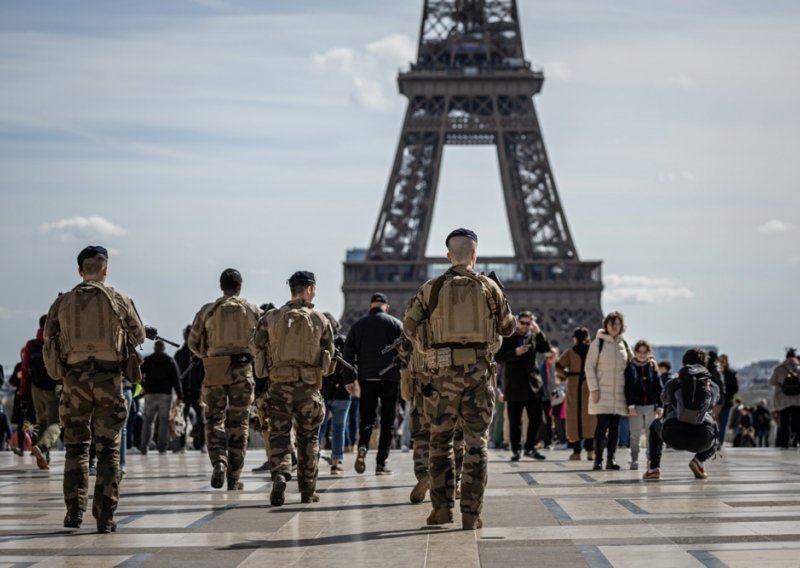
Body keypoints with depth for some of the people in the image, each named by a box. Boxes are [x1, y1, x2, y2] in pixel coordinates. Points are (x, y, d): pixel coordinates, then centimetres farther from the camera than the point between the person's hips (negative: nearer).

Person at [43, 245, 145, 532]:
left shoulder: (62, 303, 5)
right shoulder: (119, 301, 1)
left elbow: (49, 344, 4)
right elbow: (138, 336, 14)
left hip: (75, 379, 1)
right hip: (109, 379, -1)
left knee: (76, 446, 13)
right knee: (108, 449, 3)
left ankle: (74, 509, 5)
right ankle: (105, 516, 0)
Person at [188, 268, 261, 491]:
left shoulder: (207, 311, 3)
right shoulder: (252, 311, 3)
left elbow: (193, 343, 5)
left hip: (215, 371, 0)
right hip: (242, 370, 0)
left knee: (214, 419, 10)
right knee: (238, 423, 7)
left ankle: (219, 462, -15)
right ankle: (234, 477, 7)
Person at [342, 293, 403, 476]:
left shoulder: (358, 325, 9)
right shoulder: (396, 324, 4)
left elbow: (348, 354, 7)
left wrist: (349, 379, 10)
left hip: (367, 378, 1)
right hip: (390, 378, -1)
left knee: (367, 417, 11)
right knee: (387, 421, 5)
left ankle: (363, 447, -18)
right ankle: (381, 463, 1)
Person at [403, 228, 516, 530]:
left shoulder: (432, 289, 2)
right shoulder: (489, 287, 2)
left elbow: (410, 325, 0)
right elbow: (508, 326, 11)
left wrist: (427, 349, 16)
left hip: (444, 372, 0)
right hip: (479, 371, 0)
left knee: (441, 441, 12)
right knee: (476, 442, 3)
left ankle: (443, 506, 7)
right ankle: (471, 513, 0)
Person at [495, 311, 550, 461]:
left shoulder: (534, 337, 10)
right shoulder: (507, 338, -1)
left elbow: (547, 349, -2)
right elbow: (498, 357, -8)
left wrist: (539, 332, -11)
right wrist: (515, 352, -21)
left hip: (533, 385, 4)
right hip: (515, 386, -4)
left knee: (536, 418, 4)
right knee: (515, 420, 0)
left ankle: (530, 448, 17)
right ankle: (516, 450, 9)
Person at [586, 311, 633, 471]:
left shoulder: (624, 344, 11)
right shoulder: (598, 343, -1)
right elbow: (589, 366, -3)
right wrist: (594, 389, -11)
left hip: (619, 392, 4)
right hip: (602, 392, -4)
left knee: (615, 427, 4)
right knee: (602, 425, -8)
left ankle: (610, 459, 9)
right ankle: (598, 459, -3)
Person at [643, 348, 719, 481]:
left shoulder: (673, 383, 17)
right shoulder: (713, 387, 18)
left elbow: (664, 399, 38)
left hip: (674, 438, 0)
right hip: (701, 441, 0)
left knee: (656, 424, 36)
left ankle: (653, 467, 17)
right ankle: (699, 460, 7)